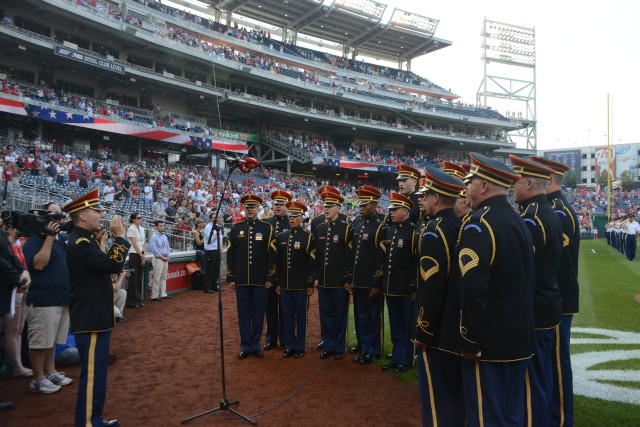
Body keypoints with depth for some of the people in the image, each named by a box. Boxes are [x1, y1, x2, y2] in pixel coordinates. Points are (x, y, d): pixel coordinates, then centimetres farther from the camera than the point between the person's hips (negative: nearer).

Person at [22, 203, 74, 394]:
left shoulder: (65, 238, 12)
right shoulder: (35, 239, -10)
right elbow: (38, 264, -24)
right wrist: (50, 237, -25)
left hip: (64, 298, 8)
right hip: (44, 300, -8)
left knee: (53, 340, 18)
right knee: (41, 341, 0)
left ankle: (50, 372, 30)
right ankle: (38, 379, 13)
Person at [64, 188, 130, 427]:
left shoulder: (85, 241, 14)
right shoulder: (80, 243, -20)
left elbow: (105, 265, 15)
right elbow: (114, 265, -27)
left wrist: (116, 239, 7)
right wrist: (120, 236, -18)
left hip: (95, 317, 11)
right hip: (90, 320, -11)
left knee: (97, 372, 19)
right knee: (92, 374, -3)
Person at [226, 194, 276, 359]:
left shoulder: (267, 229, 1)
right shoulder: (236, 229, 6)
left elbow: (272, 255, -2)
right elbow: (230, 254, 6)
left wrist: (270, 278, -6)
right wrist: (230, 278, 2)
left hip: (260, 280, -1)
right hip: (241, 280, 1)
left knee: (258, 313, 6)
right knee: (243, 313, 7)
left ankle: (256, 345, 19)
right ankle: (245, 346, 18)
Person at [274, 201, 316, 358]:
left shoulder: (308, 237, -5)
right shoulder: (280, 237, 7)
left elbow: (312, 262, -7)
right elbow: (277, 261, 10)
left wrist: (310, 284, -9)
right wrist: (277, 283, 8)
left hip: (301, 285, -4)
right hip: (285, 285, 4)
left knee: (301, 316, 6)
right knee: (287, 316, 9)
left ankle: (300, 347, 17)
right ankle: (289, 346, 21)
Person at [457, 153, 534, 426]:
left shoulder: (478, 224, -18)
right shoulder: (518, 221, 9)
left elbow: (473, 289, -24)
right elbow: (526, 281, 14)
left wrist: (469, 341, -16)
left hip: (489, 340, -8)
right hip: (518, 337, 9)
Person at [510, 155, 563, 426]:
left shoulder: (531, 220, -22)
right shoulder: (551, 215, 10)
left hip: (533, 313, -10)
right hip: (548, 307, 10)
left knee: (531, 382, 2)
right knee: (542, 377, 21)